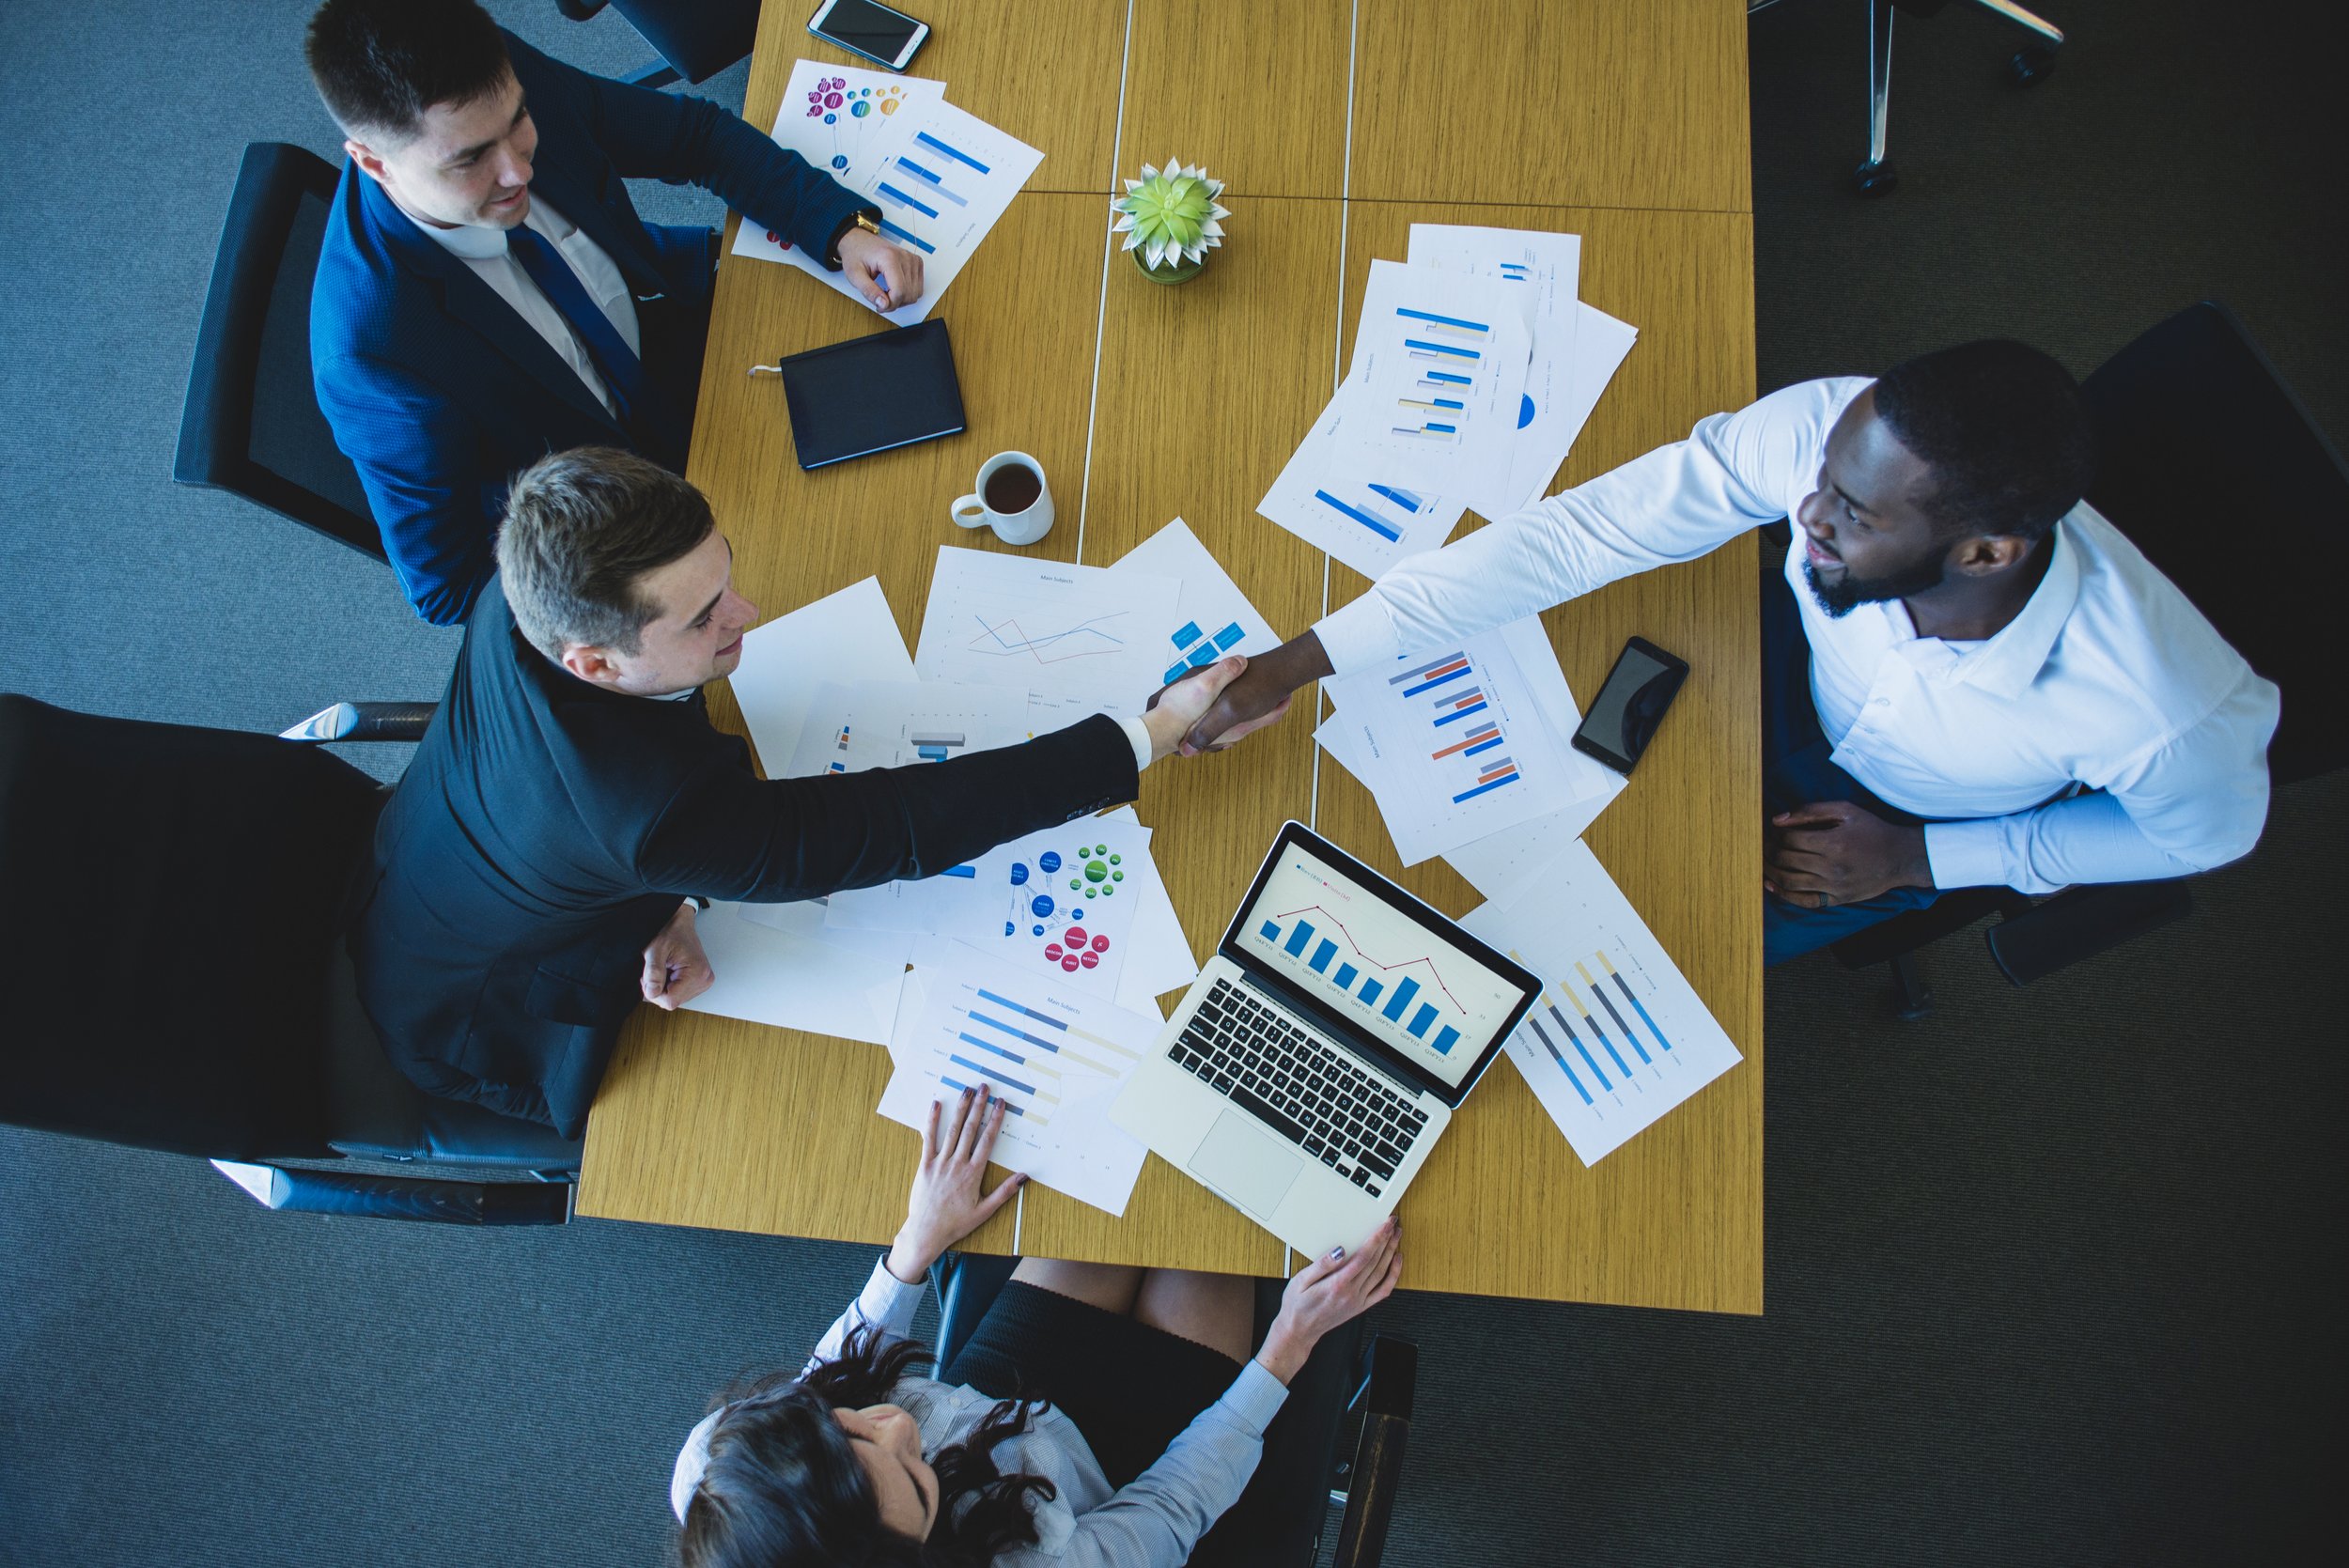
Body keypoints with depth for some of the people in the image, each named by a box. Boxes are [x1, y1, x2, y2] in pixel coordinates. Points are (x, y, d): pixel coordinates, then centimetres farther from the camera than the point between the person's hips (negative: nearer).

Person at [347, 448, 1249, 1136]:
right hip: (469, 1026, -5)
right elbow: (904, 827, -42)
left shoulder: (527, 595, -27)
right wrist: (1151, 737, -38)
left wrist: (666, 898, -20)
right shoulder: (659, 811, -49)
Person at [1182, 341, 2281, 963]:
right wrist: (1304, 659, -37)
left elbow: (2213, 833, -16)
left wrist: (1915, 860, -19)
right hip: (1796, 664, 2)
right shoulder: (1827, 429, -39)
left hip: (1921, 821, -2)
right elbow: (1578, 530, -35)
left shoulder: (2155, 707, -41)